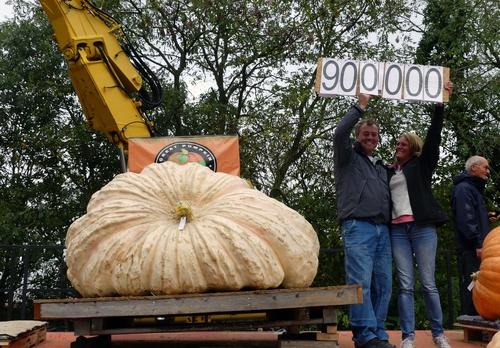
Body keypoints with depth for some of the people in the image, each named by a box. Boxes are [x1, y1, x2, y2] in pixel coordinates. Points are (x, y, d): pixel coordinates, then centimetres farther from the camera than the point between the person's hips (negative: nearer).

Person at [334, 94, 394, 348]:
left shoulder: (382, 168, 29)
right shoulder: (348, 157, 12)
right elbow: (340, 133, -6)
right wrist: (360, 107, 0)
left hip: (383, 229, 6)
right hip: (358, 226, -6)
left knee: (383, 284, 0)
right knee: (361, 282, -12)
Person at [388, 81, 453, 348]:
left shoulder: (422, 165, 12)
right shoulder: (388, 172, 19)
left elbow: (433, 136, 3)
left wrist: (440, 103, -3)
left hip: (422, 227, -2)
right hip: (397, 230, 2)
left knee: (428, 283, -3)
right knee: (405, 285, -2)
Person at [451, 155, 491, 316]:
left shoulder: (474, 189, 25)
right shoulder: (463, 188, -8)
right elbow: (466, 219, -18)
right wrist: (478, 244, -22)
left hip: (476, 249, 10)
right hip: (470, 250, -10)